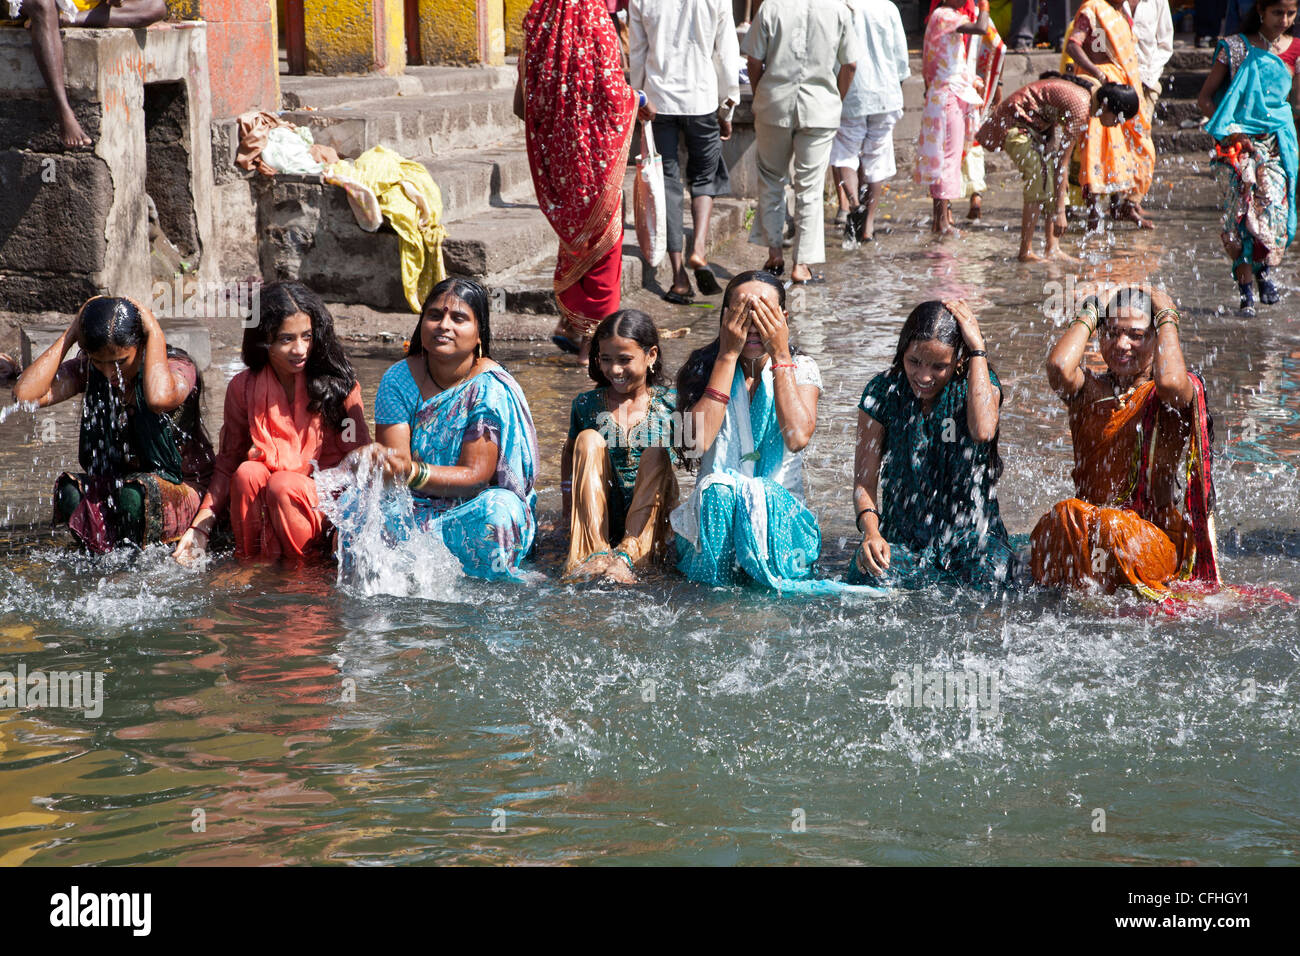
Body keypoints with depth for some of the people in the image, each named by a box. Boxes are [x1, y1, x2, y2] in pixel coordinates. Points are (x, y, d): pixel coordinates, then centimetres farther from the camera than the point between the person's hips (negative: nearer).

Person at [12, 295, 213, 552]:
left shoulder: (177, 366, -17)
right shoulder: (87, 369, -2)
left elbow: (158, 398, -44)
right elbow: (25, 394, -18)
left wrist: (155, 332, -29)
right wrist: (69, 336, -14)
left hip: (181, 491, -4)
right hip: (113, 485, 5)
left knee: (134, 493, -36)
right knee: (69, 491, -26)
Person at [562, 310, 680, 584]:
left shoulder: (669, 404, 2)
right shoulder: (587, 405, 7)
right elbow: (571, 454, 15)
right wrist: (569, 510, 1)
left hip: (651, 521, -1)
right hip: (597, 518, 1)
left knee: (656, 454, -24)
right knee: (589, 438, -17)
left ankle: (629, 554, -44)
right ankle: (592, 551, -36)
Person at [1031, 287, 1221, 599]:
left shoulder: (1166, 397, 3)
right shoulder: (1089, 389, 12)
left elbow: (1171, 381, -24)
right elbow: (1059, 367, -12)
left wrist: (1166, 316, -7)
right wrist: (1089, 315, 4)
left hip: (1155, 539, -3)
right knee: (1062, 518, -31)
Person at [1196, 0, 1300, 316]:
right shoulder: (1235, 47, -2)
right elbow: (1205, 98, -1)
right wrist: (1230, 131, -11)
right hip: (1236, 141, -2)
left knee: (1274, 206, -11)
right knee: (1241, 210, -9)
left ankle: (1263, 269, 15)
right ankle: (1245, 289, -1)